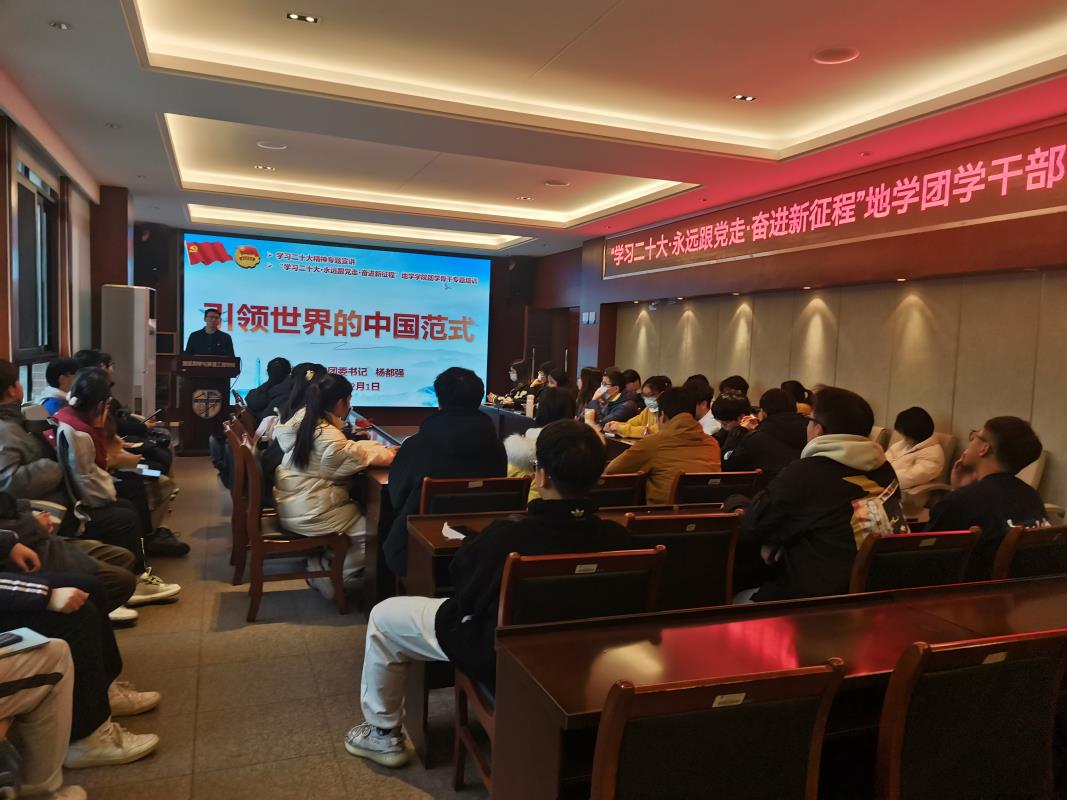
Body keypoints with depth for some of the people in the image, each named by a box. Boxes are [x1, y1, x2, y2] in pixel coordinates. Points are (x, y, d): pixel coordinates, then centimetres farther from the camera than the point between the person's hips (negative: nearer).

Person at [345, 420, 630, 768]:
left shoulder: (509, 535, -33)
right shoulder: (615, 536, -20)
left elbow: (460, 581, -14)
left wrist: (475, 542, 4)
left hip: (501, 655, -5)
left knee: (383, 616, 11)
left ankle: (383, 734, 26)